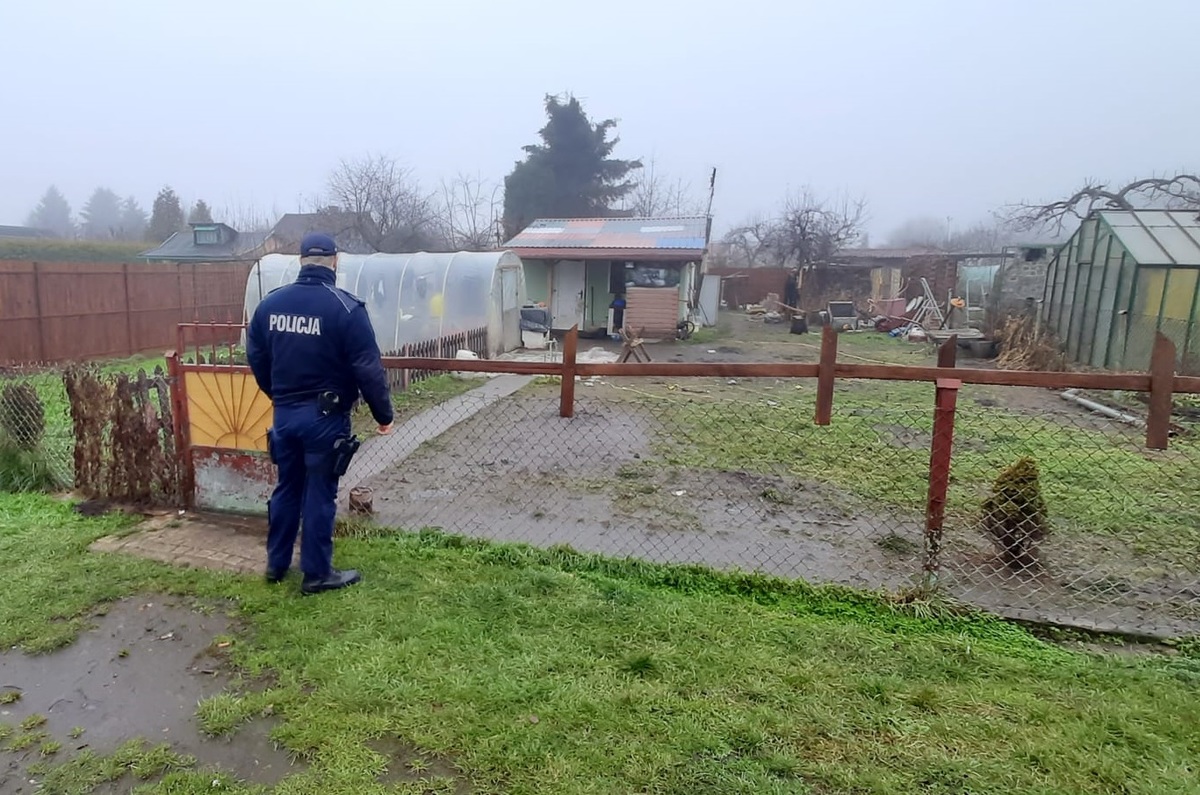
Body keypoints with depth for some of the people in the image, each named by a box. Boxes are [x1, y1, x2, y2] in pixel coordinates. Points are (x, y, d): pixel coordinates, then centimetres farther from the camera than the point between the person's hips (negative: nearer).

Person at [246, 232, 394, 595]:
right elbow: (368, 369, -17)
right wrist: (384, 415, -6)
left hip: (284, 414, 6)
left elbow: (256, 358, 13)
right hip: (324, 417, -5)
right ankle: (316, 574, 16)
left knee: (287, 488, 19)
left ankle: (276, 563, 31)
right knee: (319, 494, 4)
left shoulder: (269, 303, 3)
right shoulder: (346, 307, -16)